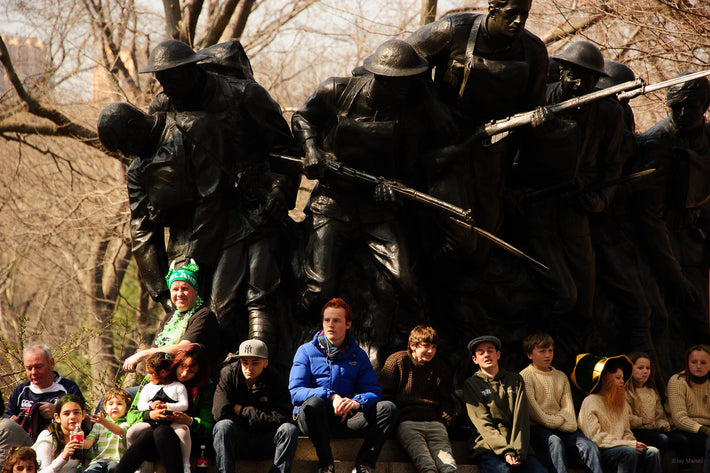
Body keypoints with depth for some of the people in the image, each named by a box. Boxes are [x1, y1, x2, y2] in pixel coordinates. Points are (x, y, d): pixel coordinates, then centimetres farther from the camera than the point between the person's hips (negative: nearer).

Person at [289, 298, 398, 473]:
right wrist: (330, 396, -25)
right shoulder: (306, 351, 3)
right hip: (314, 419, -3)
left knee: (388, 408, -17)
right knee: (313, 403, -37)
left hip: (345, 419, 3)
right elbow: (295, 392, -9)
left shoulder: (358, 355, 11)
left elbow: (373, 392, 3)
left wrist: (356, 402, -22)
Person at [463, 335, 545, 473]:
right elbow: (483, 424, -2)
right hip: (487, 448, -2)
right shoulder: (471, 384, 9)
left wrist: (517, 451, -9)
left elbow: (521, 419, 7)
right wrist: (506, 452, -15)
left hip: (516, 445, 2)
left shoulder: (515, 380, 18)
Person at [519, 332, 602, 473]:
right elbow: (532, 410, -8)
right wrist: (556, 422, -10)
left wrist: (561, 420, -8)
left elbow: (568, 407, 15)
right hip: (536, 428, -6)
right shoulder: (525, 377, 0)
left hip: (560, 427, 6)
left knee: (590, 447, -18)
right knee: (555, 443, -37)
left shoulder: (561, 377, 21)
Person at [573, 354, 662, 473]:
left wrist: (634, 443, -5)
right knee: (629, 452, -34)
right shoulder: (591, 402, -4)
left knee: (653, 452, -18)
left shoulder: (622, 403, 21)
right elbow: (596, 438, -12)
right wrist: (631, 445, -15)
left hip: (619, 447, 7)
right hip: (600, 453, -7)